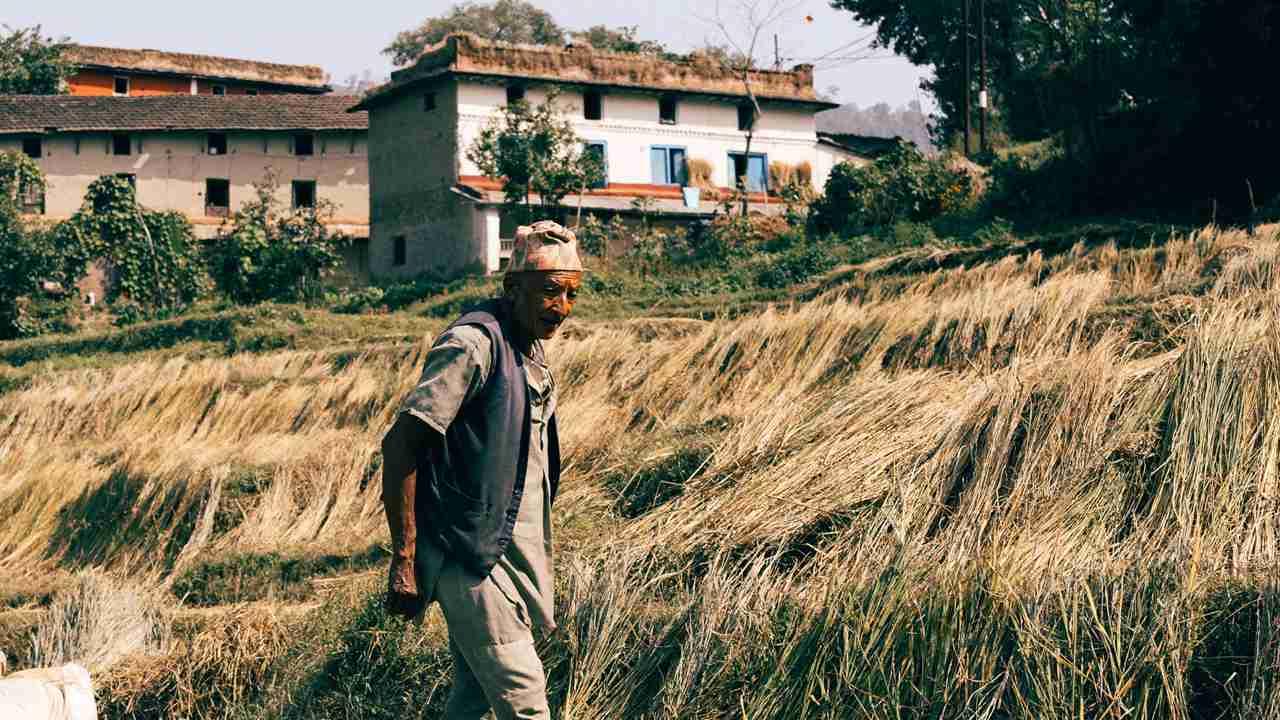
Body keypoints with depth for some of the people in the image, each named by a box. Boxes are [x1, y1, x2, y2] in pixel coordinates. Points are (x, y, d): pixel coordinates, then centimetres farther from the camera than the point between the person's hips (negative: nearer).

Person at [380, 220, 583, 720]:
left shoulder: (530, 346, 12)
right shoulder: (474, 343, -17)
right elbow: (400, 445, -21)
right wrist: (403, 561, -22)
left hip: (513, 548, 9)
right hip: (468, 554, -9)